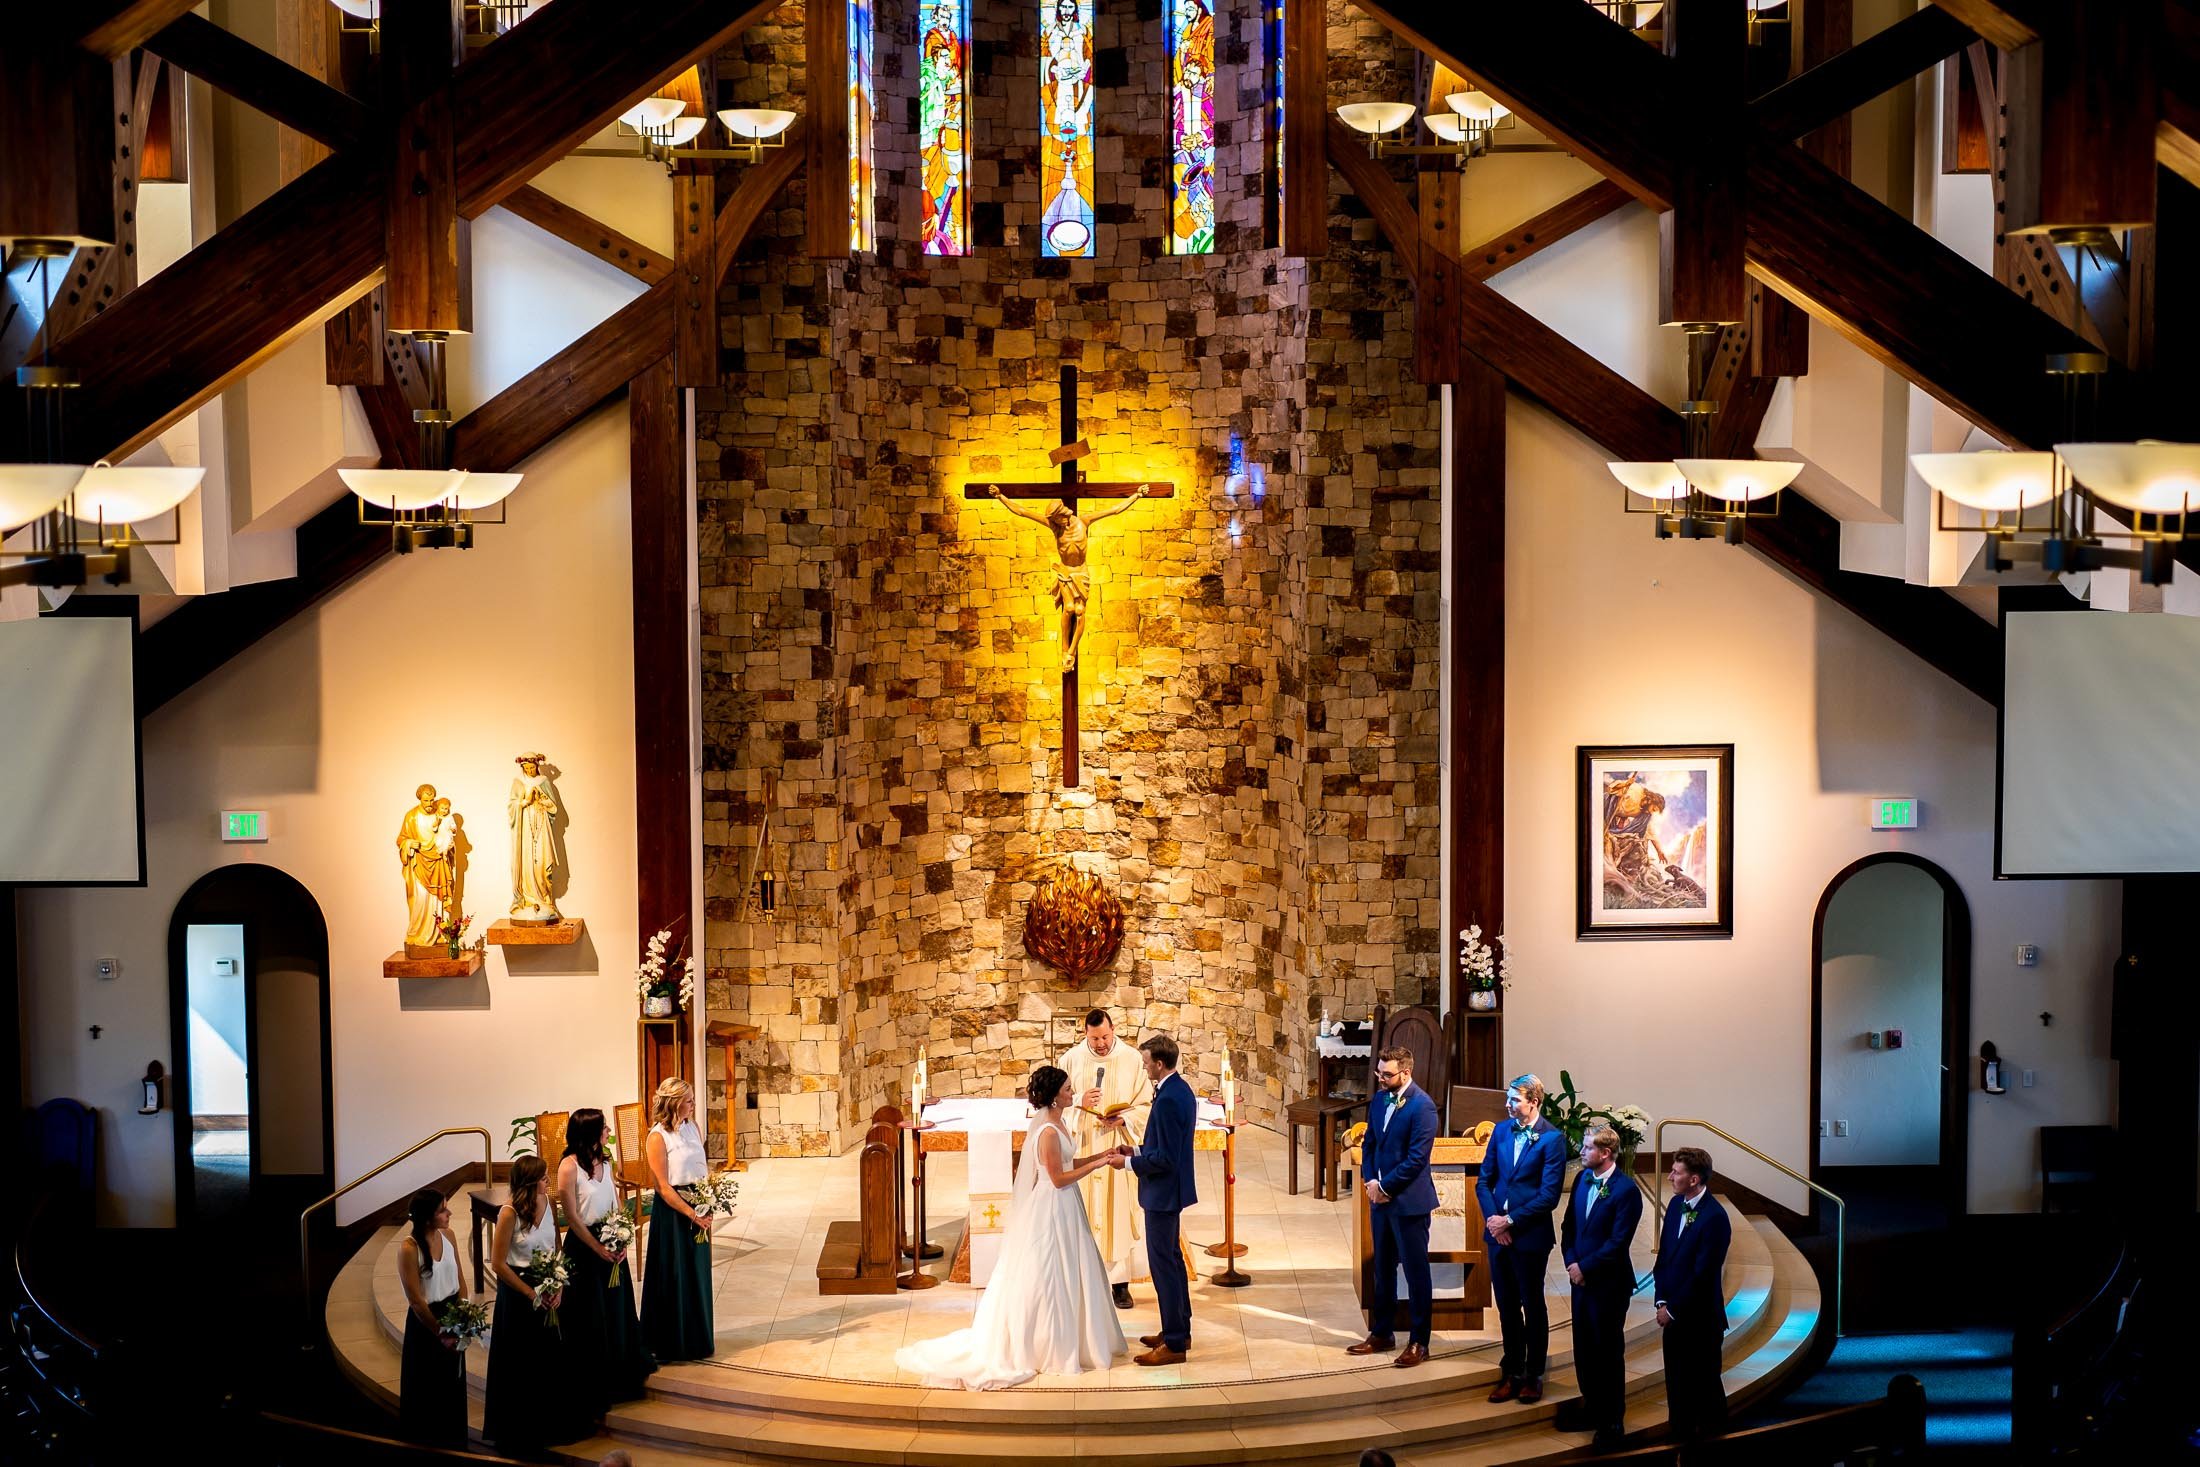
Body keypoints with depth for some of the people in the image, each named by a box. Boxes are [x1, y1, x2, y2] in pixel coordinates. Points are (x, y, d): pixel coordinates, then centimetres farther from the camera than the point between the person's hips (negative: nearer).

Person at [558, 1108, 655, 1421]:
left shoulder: (603, 1161, 4)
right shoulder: (570, 1166, -17)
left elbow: (616, 1203, 6)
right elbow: (572, 1216, -16)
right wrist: (598, 1248, -15)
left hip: (612, 1245, 7)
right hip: (584, 1246, -7)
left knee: (617, 1312, 16)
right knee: (589, 1320, 3)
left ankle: (617, 1381, 33)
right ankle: (589, 1392, 15)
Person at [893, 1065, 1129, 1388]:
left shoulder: (1057, 1122, 6)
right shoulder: (1048, 1131, -23)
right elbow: (1059, 1178, -21)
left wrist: (1100, 1155, 8)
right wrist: (1098, 1165, -18)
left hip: (1063, 1209, 10)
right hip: (1052, 1211, -10)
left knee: (1067, 1274, 16)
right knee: (1048, 1277, 0)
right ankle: (1051, 1348, 10)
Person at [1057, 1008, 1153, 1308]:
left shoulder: (1131, 1061, -3)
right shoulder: (1072, 1059, 1)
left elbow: (1146, 1105, 1)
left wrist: (1122, 1119, -17)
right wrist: (1079, 1103, -15)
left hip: (1118, 1146, -1)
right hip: (1082, 1146, 1)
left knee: (1120, 1211, 1)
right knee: (1083, 1212, 2)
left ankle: (1120, 1282, 9)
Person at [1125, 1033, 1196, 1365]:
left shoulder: (1168, 1099, -24)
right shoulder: (1181, 1090, 8)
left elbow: (1165, 1158, -24)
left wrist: (1130, 1161, -16)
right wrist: (1138, 1150, 10)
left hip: (1163, 1193, -11)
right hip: (1172, 1190, 11)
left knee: (1163, 1263, -4)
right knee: (1172, 1259, 19)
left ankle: (1173, 1344, 0)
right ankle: (1180, 1330, 29)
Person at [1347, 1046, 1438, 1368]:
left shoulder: (1422, 1106, -16)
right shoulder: (1381, 1099, 7)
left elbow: (1417, 1158, -19)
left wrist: (1384, 1187, -15)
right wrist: (1370, 1180, -2)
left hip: (1409, 1201, -8)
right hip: (1381, 1197, 8)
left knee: (1415, 1272, 2)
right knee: (1383, 1269, 16)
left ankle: (1418, 1342, 11)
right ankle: (1381, 1334, 27)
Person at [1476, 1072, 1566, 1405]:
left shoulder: (1552, 1138, -11)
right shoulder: (1501, 1131, 6)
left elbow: (1549, 1195, -14)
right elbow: (1484, 1180, 7)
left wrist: (1511, 1221, -15)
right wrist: (1492, 1218, -7)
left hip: (1530, 1235, -5)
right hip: (1498, 1233, 5)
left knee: (1533, 1306, 8)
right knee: (1506, 1306, 12)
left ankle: (1533, 1377, 20)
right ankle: (1512, 1374, 22)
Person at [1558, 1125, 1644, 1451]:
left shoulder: (1626, 1190, -18)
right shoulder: (1583, 1178, 5)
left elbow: (1618, 1241, -19)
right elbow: (1570, 1224, 11)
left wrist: (1585, 1268, -16)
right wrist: (1571, 1262, -2)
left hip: (1609, 1283, -7)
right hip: (1580, 1277, 7)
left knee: (1608, 1351, 6)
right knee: (1584, 1349, 15)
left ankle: (1612, 1421, 18)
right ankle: (1592, 1408, 31)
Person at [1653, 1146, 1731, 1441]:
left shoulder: (1714, 1218, -21)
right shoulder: (1676, 1204, 4)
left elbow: (1702, 1274, -20)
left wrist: (1672, 1309, -13)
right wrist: (1662, 1301, 2)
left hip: (1700, 1318, -7)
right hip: (1673, 1313, 7)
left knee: (1704, 1383, 7)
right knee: (1676, 1381, 15)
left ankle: (1711, 1434, 22)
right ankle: (1681, 1436, 27)